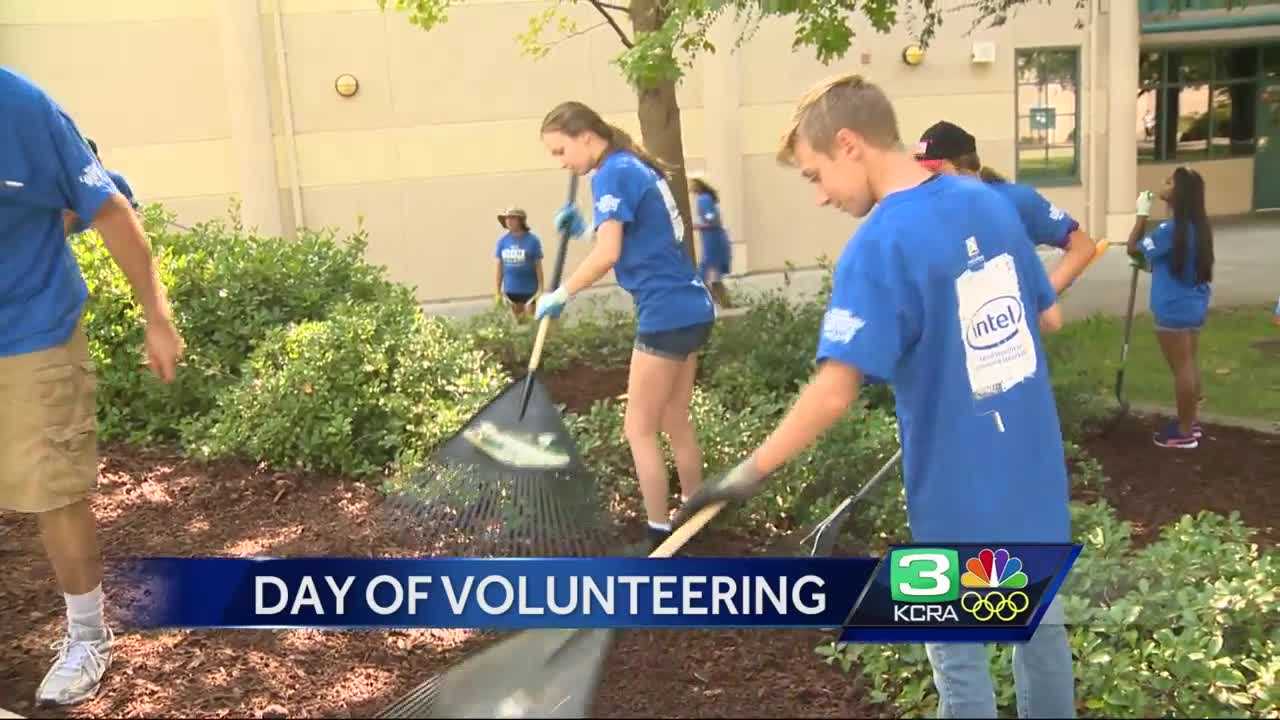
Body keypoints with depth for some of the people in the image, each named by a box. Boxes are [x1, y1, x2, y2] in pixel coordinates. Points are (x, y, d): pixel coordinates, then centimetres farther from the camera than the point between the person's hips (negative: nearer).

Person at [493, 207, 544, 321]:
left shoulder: (532, 240, -7)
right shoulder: (502, 240, 0)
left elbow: (538, 266, -5)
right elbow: (500, 266, 4)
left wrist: (541, 289, -6)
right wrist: (498, 291, 4)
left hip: (529, 289, -3)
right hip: (510, 289, 3)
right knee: (517, 319, 12)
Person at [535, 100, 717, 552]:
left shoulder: (612, 173, -12)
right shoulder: (638, 168, 16)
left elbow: (608, 254, -20)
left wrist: (560, 295, -9)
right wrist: (583, 229, 11)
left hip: (667, 315, -10)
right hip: (691, 310, 10)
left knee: (640, 430, 1)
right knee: (676, 424, 17)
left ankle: (660, 537, 9)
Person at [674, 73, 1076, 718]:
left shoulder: (879, 246, -22)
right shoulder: (992, 203, 1)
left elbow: (834, 392, -28)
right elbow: (1049, 318, 12)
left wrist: (751, 471, -21)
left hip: (962, 495, -7)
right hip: (1036, 469, 7)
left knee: (957, 655, 12)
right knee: (1041, 619, 24)